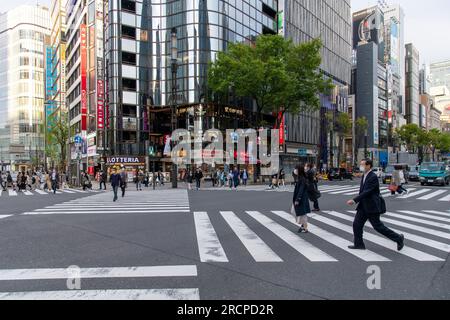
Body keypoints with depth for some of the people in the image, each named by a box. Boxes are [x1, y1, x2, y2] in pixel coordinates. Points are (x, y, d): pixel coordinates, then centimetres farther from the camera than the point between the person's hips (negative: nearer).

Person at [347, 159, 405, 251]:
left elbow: (366, 192, -26)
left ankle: (399, 238, 19)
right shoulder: (364, 176, 9)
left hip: (372, 206, -9)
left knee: (378, 226, 1)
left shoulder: (373, 177, -20)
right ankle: (359, 244, 16)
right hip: (363, 206, 9)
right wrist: (356, 201, 13)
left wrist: (354, 200, -28)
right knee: (357, 224, 6)